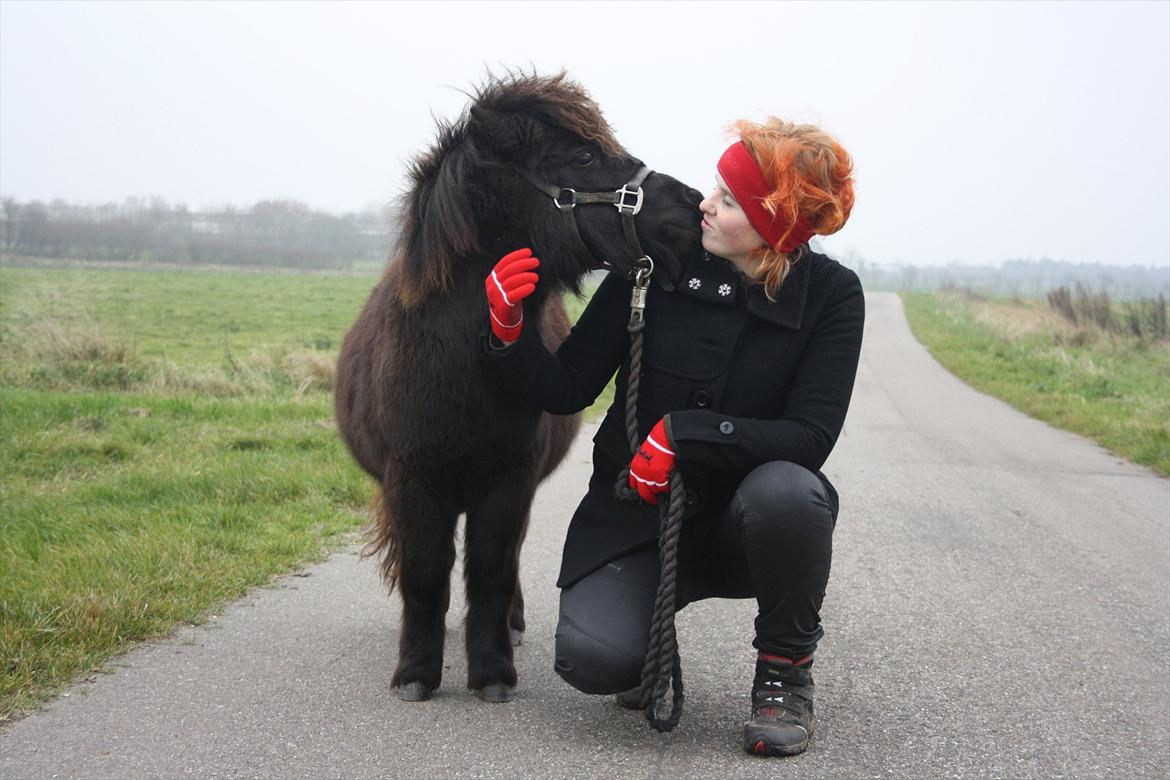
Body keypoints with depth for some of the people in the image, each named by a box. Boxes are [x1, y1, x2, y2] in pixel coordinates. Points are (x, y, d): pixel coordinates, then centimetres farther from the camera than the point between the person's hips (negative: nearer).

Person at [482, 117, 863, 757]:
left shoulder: (831, 294, -11)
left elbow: (810, 438, -18)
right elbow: (566, 390, -7)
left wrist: (683, 433, -27)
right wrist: (508, 332, -25)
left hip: (744, 520, 0)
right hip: (634, 515, 0)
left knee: (786, 490, -37)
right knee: (590, 658, -27)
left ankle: (785, 672, -8)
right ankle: (649, 631, 13)